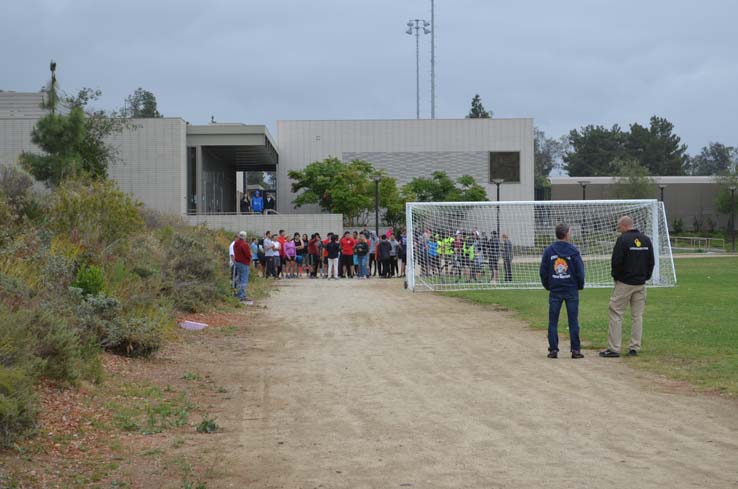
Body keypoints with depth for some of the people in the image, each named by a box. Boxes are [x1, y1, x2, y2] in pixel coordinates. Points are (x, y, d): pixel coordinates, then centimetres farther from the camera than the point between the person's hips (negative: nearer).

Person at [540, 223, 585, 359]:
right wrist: (580, 286, 11)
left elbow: (543, 271, 3)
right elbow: (580, 271, -4)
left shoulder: (549, 251, 0)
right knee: (573, 321, 3)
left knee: (553, 322, 6)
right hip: (571, 290, -1)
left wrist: (547, 286, 16)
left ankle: (553, 350, 4)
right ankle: (575, 350, 3)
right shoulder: (573, 250, -5)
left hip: (554, 291, 1)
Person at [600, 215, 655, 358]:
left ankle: (613, 348, -4)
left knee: (616, 314, -2)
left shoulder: (623, 239, -13)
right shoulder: (646, 240, 6)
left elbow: (616, 261, -15)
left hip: (624, 283, -6)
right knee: (637, 315, 10)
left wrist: (615, 276, 2)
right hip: (641, 284, 6)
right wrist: (646, 277, 17)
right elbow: (651, 262, 10)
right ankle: (635, 348, 10)